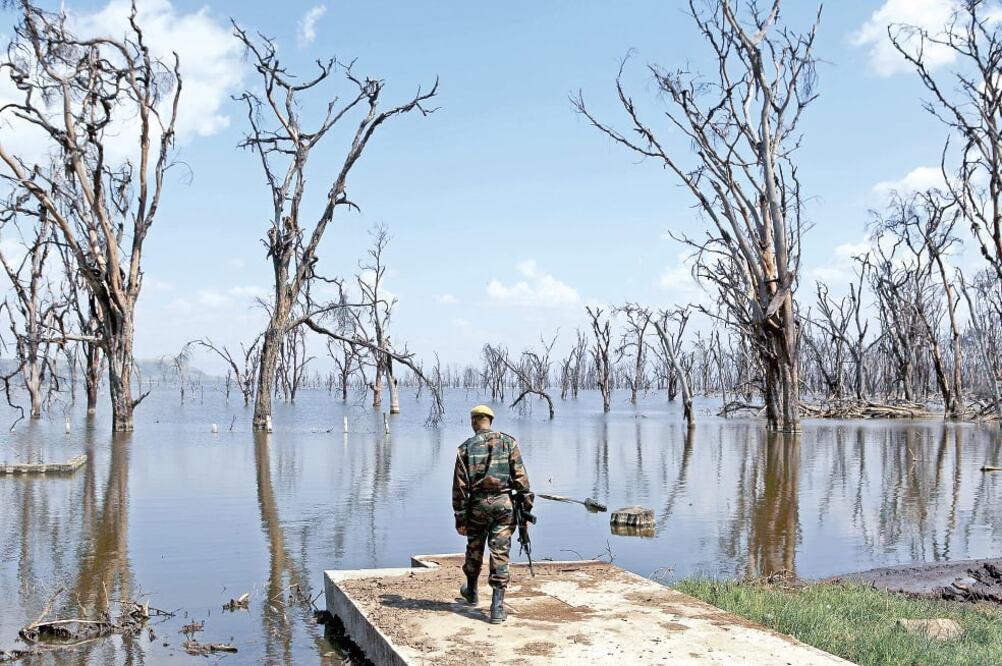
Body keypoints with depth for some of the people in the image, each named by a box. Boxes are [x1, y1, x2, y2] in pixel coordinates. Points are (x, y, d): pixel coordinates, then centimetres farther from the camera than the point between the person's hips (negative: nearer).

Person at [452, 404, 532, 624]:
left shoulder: (466, 447, 1)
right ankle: (497, 608, -3)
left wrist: (460, 517, 4)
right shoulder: (508, 442, 2)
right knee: (500, 554, 1)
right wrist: (526, 508, 2)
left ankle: (471, 592, 42)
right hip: (503, 503, 0)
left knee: (474, 549, 21)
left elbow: (460, 485, -1)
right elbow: (520, 477, -2)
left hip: (477, 505, 0)